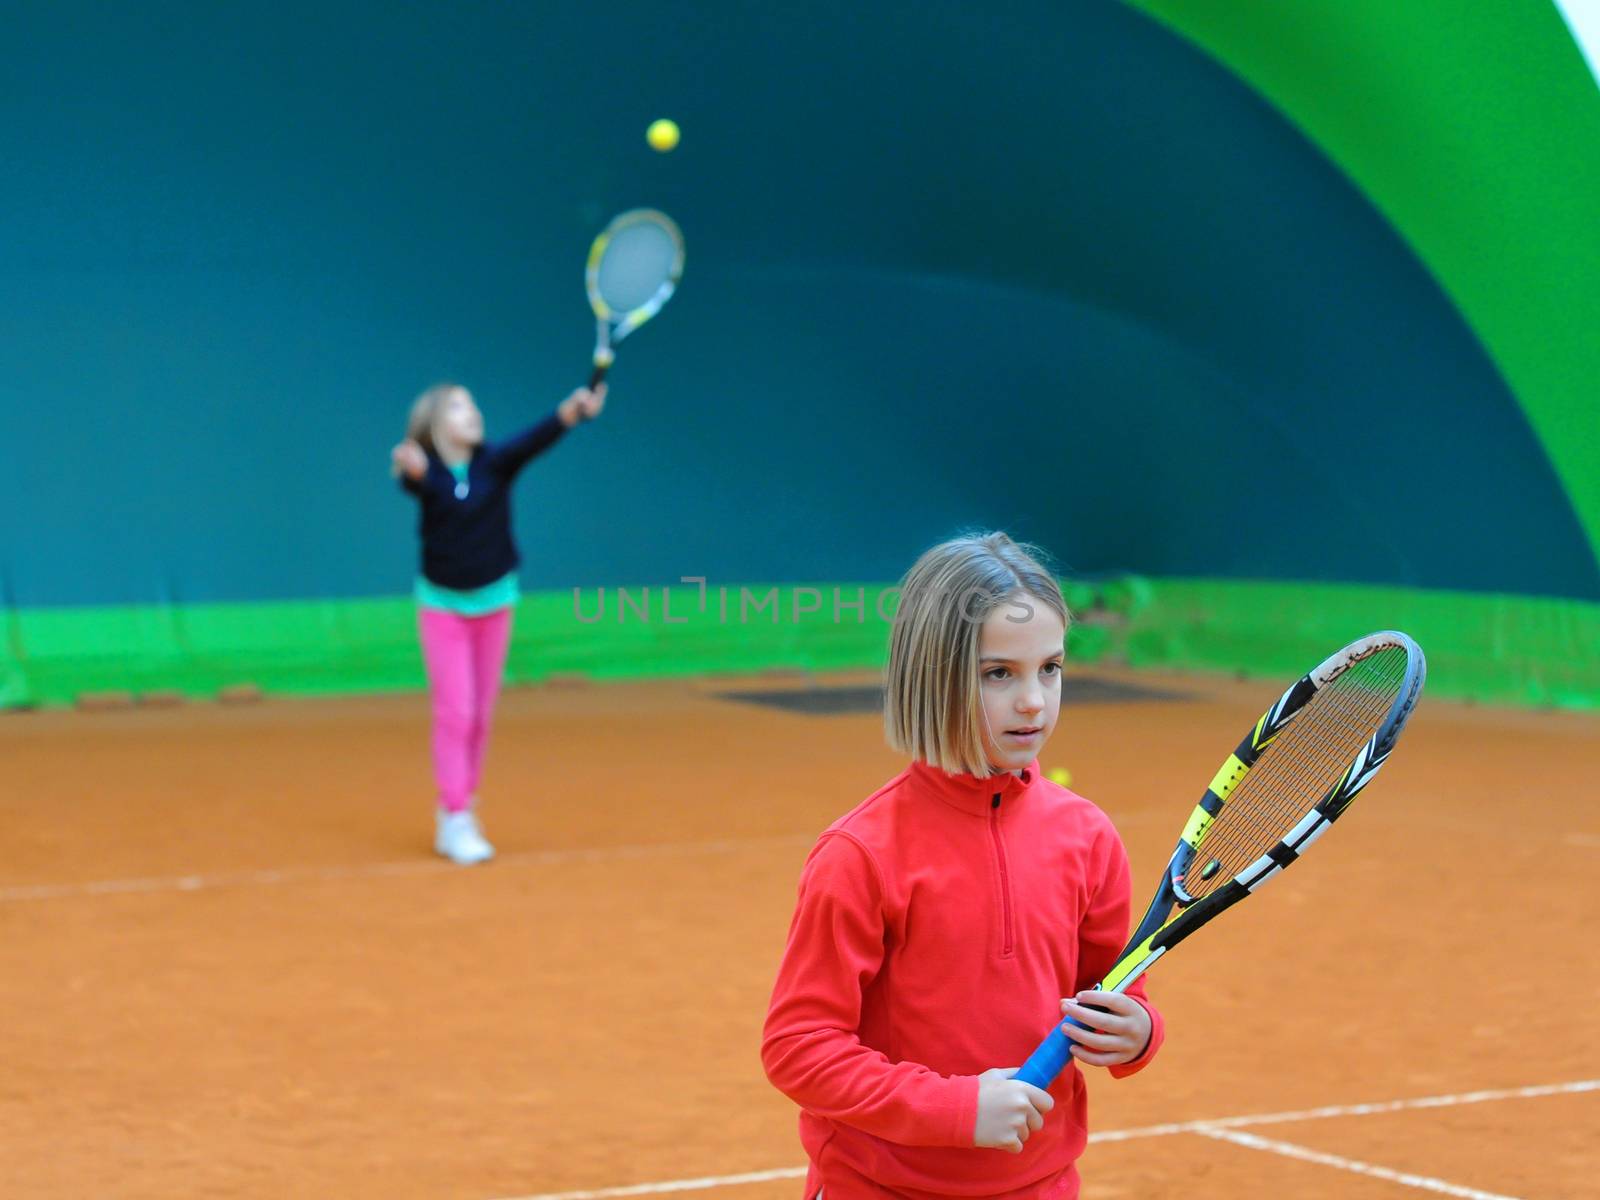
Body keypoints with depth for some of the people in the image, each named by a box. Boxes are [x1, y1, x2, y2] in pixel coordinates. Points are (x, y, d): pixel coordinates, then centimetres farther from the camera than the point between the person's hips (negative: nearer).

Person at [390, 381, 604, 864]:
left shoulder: (495, 462, -12)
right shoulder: (425, 473, -14)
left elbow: (534, 440, -28)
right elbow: (418, 482, -36)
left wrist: (571, 412, -47)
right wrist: (413, 470, -59)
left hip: (493, 599, 3)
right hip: (443, 602, -3)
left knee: (480, 716, 9)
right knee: (455, 712, -8)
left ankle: (458, 812, 20)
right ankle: (455, 821, -7)